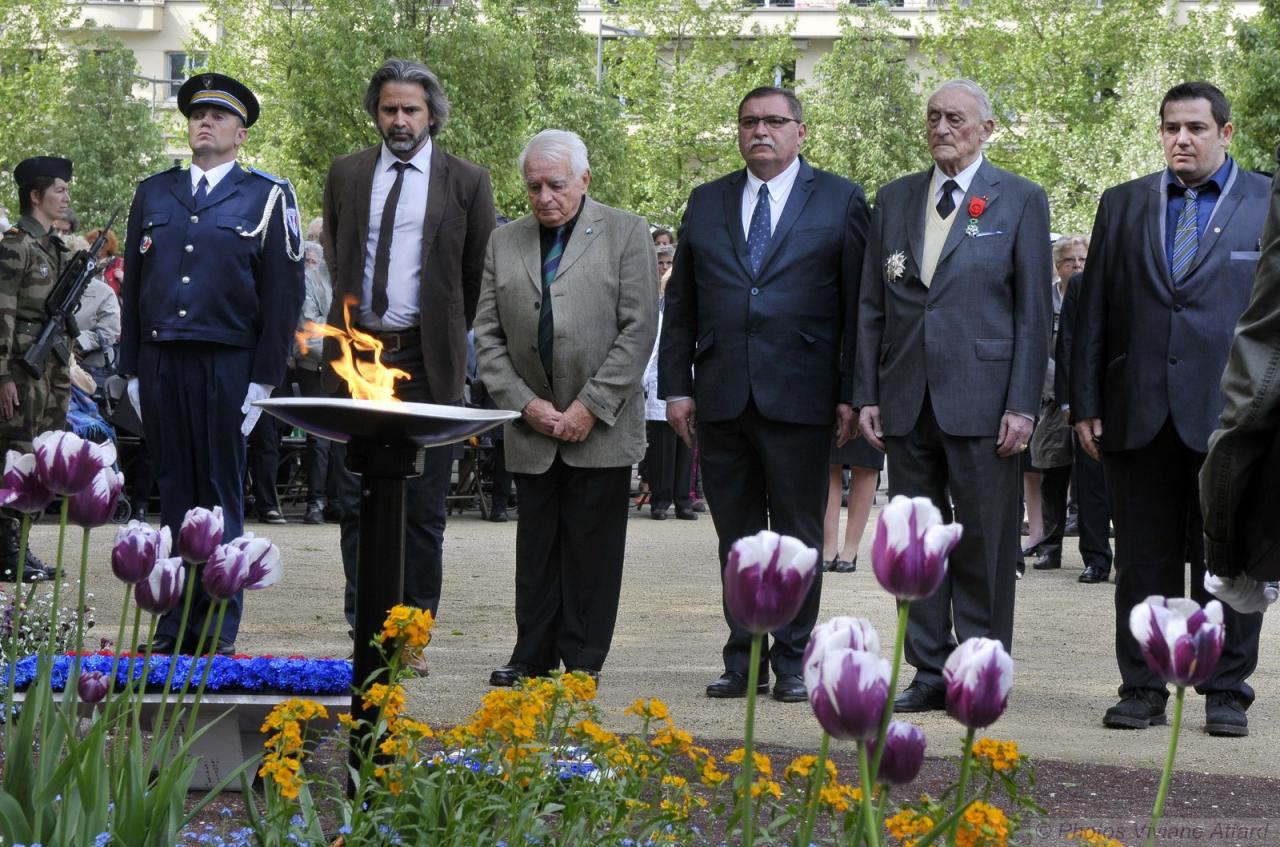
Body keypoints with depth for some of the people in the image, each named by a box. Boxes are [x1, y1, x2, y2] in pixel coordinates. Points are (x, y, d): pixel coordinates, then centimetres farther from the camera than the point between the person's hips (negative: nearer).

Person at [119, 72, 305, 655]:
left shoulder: (267, 197, 3)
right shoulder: (153, 193, 14)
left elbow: (283, 295, -1)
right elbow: (132, 284, 15)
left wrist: (264, 379, -7)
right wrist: (131, 369, 8)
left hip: (226, 363, -3)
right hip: (161, 361, 3)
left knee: (221, 495, 1)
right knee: (174, 491, 6)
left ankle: (218, 630, 7)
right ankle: (175, 625, 10)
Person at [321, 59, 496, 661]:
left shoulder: (466, 181, 2)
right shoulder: (347, 174, 10)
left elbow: (481, 273, 8)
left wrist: (450, 336, 7)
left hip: (426, 361, -2)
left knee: (423, 506, 1)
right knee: (356, 500, 2)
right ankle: (364, 626, 9)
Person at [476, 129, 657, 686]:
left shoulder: (626, 234, 0)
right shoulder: (504, 243, 10)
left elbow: (638, 329, -6)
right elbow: (488, 335, 9)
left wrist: (590, 406, -12)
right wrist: (523, 403, -4)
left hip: (601, 428, -3)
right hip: (532, 431, 3)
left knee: (591, 550, 1)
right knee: (536, 546, 8)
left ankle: (583, 661, 8)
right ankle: (533, 656, 16)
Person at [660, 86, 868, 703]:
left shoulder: (840, 201, 4)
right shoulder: (707, 203, 14)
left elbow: (859, 304, 1)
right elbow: (680, 304, 14)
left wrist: (853, 393, -5)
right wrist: (676, 386, 6)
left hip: (799, 397, -3)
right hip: (721, 398, 3)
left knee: (797, 539, 3)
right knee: (736, 537, 8)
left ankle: (791, 659, 11)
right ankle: (743, 660, 15)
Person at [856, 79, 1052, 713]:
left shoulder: (1020, 201, 3)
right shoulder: (894, 200, 13)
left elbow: (1034, 311, -1)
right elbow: (871, 305, 13)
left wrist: (1022, 404, -8)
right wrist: (866, 394, 6)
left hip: (981, 399, -4)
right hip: (907, 400, 4)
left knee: (985, 547, 0)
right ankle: (930, 672, 15)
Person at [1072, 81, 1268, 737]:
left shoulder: (1267, 204, 4)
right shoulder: (1122, 205, 12)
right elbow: (1094, 311, 10)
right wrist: (1086, 404, 5)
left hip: (1229, 415, -2)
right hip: (1138, 413, 2)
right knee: (1142, 560, 7)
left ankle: (1227, 691, 14)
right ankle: (1142, 689, 14)